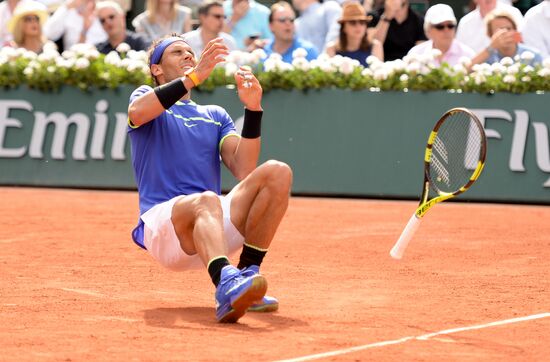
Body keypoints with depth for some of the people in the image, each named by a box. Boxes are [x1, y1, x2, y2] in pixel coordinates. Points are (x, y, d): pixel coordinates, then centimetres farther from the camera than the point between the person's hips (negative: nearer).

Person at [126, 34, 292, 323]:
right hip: (162, 224, -4)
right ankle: (227, 285, -66)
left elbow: (243, 170, 8)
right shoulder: (147, 96, 16)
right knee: (206, 201, -39)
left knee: (277, 172, -18)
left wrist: (252, 109, -2)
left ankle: (247, 274, -18)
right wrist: (194, 76, -19)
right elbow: (137, 112, -14)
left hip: (214, 228, 4)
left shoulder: (216, 115, 26)